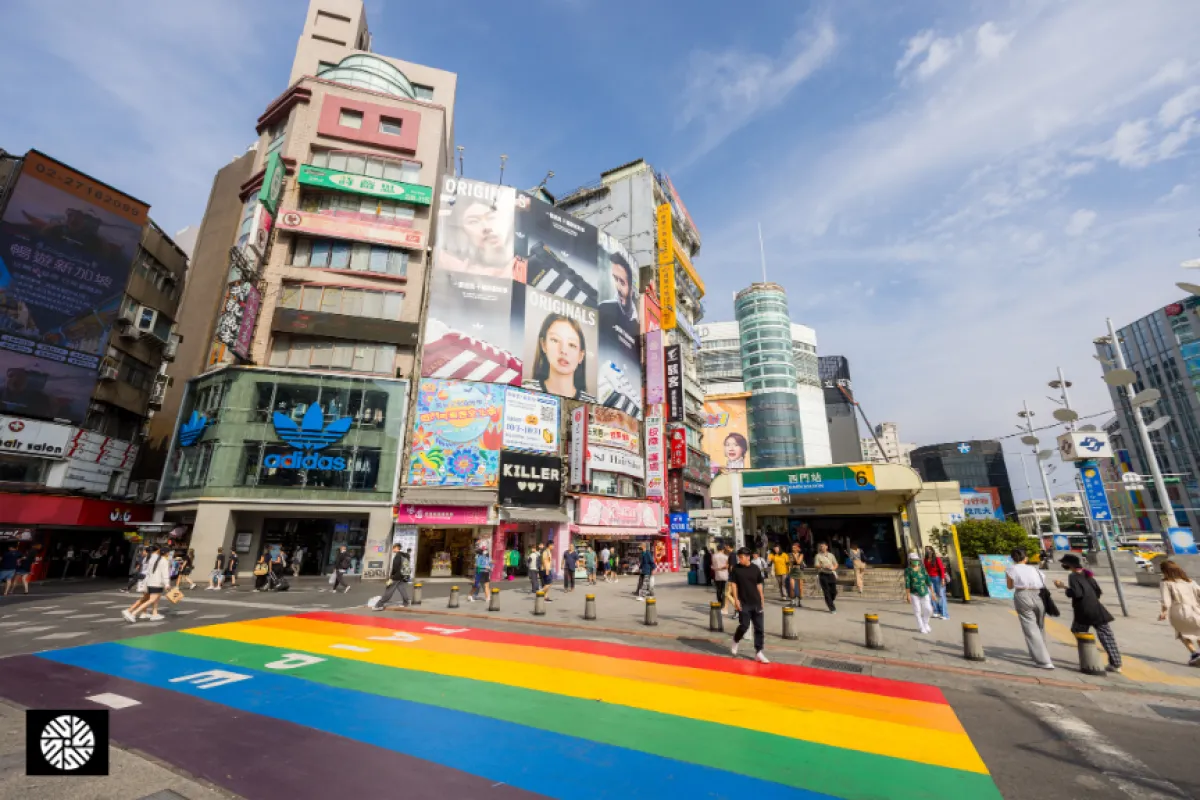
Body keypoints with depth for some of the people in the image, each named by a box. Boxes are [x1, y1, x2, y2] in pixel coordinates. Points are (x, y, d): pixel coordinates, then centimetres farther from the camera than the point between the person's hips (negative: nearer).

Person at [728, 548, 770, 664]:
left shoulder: (755, 568, 1)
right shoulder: (735, 568, -5)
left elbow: (759, 585, 9)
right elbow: (733, 584, -4)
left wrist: (762, 600, 9)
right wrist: (736, 599, -11)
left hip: (756, 602, 3)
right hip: (743, 603, -3)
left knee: (759, 628, 4)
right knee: (744, 625, -4)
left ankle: (758, 653, 13)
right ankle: (736, 642, 25)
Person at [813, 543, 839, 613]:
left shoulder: (831, 555, 13)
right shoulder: (818, 556, 2)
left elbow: (836, 564, 15)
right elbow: (816, 565, -6)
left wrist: (833, 568, -7)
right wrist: (823, 566, -23)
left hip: (831, 574, 3)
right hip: (823, 575, -3)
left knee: (834, 591, 2)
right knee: (827, 592, -5)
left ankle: (829, 603, 30)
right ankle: (832, 608, 2)